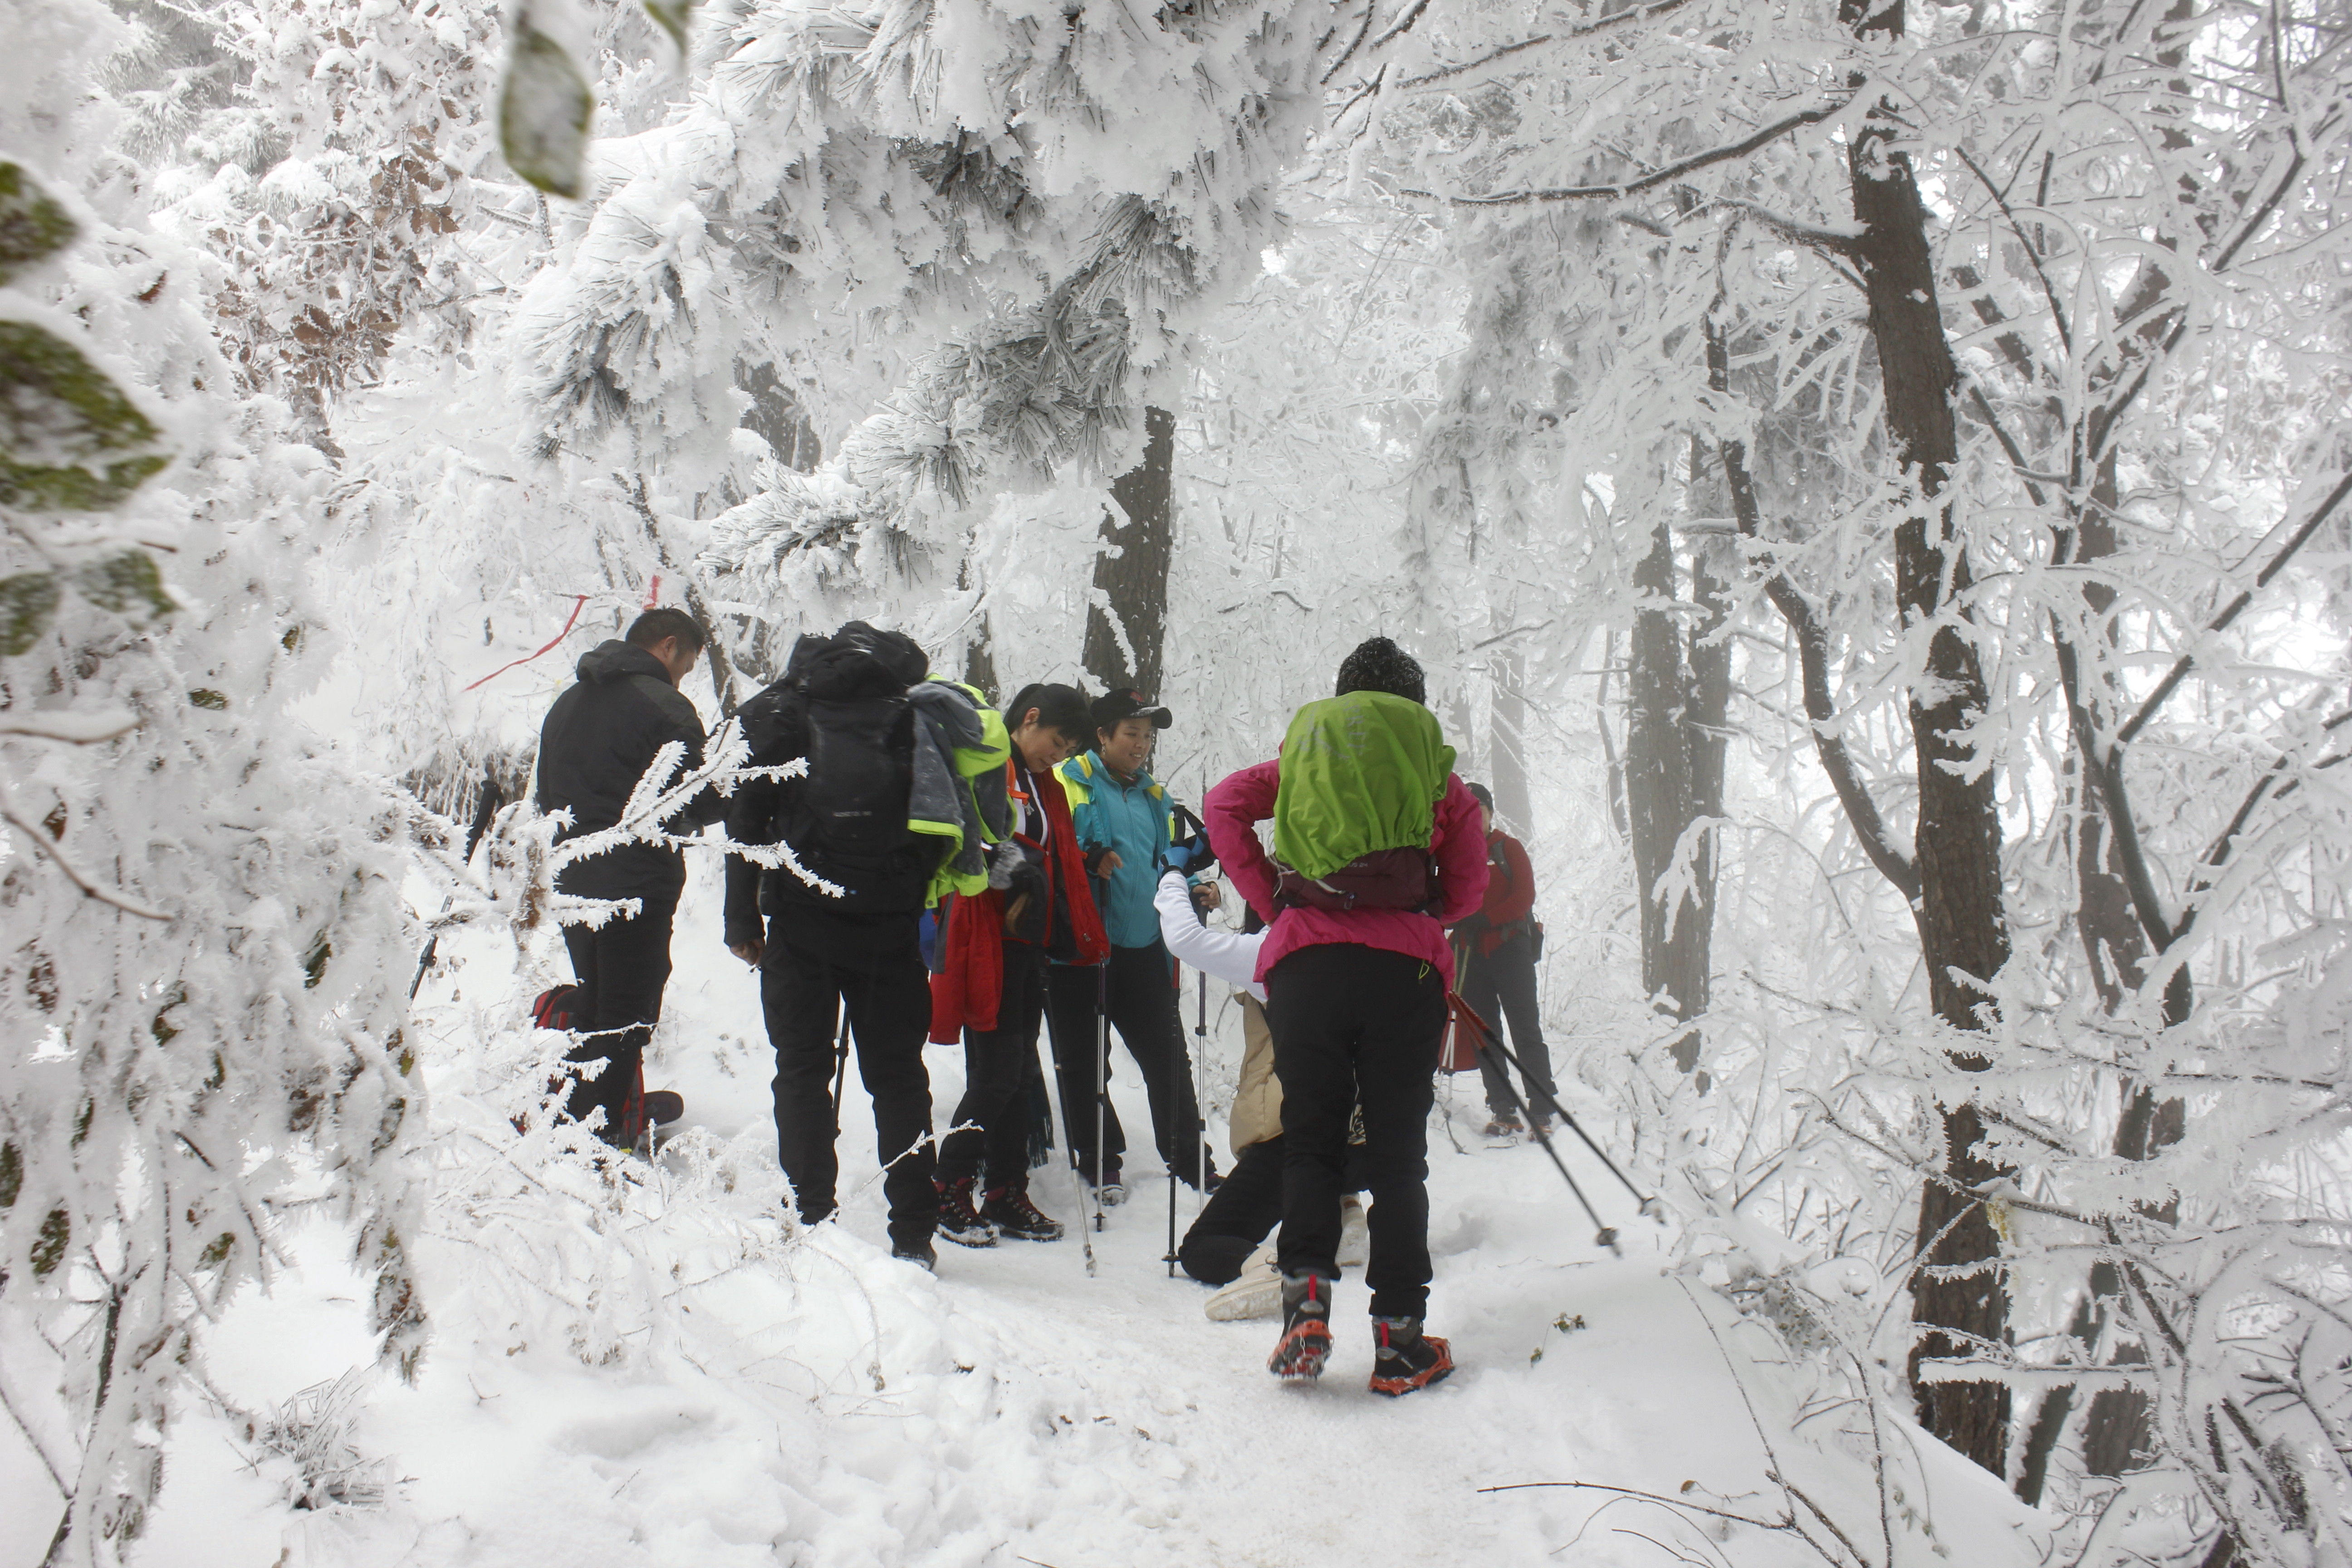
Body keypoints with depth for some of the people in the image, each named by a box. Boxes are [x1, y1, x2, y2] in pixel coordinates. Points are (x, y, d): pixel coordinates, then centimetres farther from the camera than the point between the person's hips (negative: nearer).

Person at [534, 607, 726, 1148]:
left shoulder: (567, 703, 15)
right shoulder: (663, 707, -12)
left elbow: (546, 796, 20)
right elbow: (700, 799, -13)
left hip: (573, 881, 8)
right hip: (638, 885, -8)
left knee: (593, 1003, 20)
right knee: (627, 1016, -2)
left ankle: (570, 1122, 25)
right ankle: (604, 1138, -3)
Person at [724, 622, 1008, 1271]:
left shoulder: (779, 714, 5)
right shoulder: (915, 714, 9)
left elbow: (746, 824, 1)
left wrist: (742, 920, 4)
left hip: (800, 921, -1)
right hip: (890, 925, 1)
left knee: (802, 1070, 8)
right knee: (898, 1075, 9)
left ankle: (808, 1218, 2)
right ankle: (913, 1233, 7)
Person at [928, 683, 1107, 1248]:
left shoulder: (1045, 787, 21)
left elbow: (1064, 869, 21)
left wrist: (1085, 940, 13)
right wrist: (1015, 874, -27)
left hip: (1029, 945, 8)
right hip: (987, 942, -8)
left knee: (1019, 1074, 10)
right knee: (995, 1074, -8)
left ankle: (1006, 1195, 17)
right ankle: (951, 1191, 3)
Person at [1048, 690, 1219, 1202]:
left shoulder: (1154, 796, 17)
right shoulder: (1073, 781, -3)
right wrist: (1088, 858, -28)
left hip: (1143, 948, 5)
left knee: (1168, 1053, 7)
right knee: (1086, 1061, 3)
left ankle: (1188, 1157, 19)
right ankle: (1099, 1163, 15)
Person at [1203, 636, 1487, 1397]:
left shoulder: (1302, 753, 21)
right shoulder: (1435, 768, 18)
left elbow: (1223, 806, 9)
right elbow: (1469, 888, 12)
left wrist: (1273, 903, 10)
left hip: (1304, 959, 1)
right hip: (1406, 964, -1)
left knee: (1309, 1141, 11)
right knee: (1398, 1153, 5)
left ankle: (1306, 1303, -8)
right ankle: (1398, 1341, 4)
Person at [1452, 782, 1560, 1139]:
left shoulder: (1509, 848, 4)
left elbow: (1524, 896, -5)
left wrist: (1484, 919, -17)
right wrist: (1461, 920, -12)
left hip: (1509, 946, -3)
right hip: (1469, 952, 3)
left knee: (1526, 1030, -6)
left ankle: (1542, 1110, -7)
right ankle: (1502, 1111, 6)